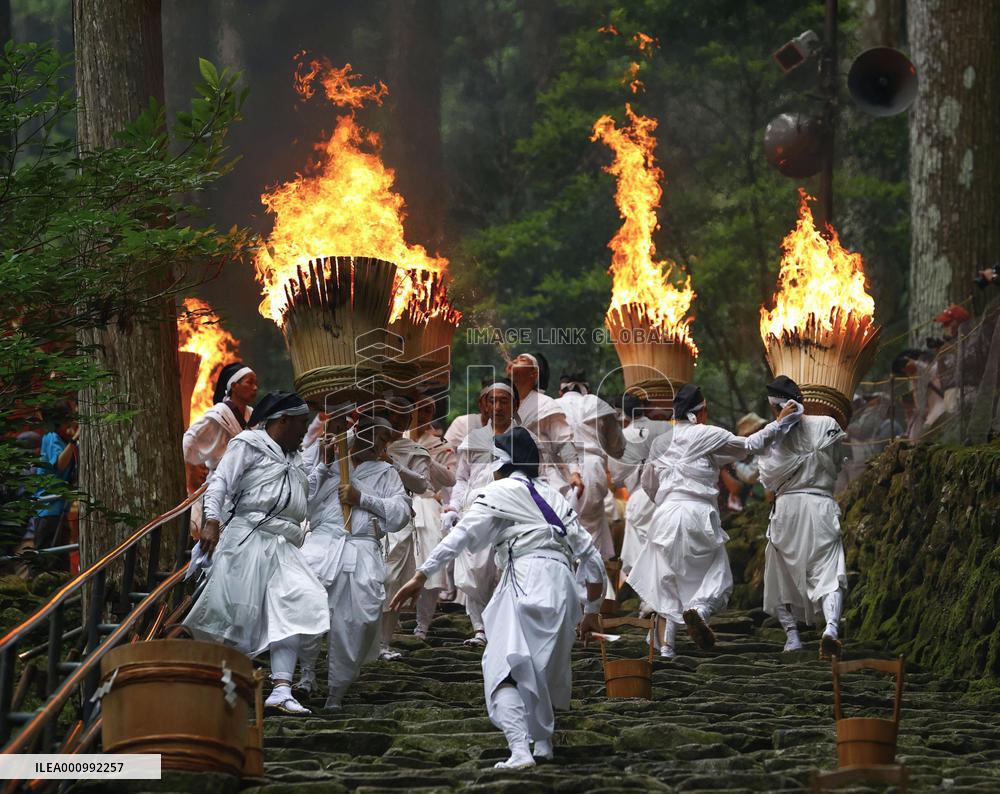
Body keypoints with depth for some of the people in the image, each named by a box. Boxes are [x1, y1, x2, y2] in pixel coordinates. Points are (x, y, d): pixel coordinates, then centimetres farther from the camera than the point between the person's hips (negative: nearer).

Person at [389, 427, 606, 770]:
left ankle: (520, 750, -25)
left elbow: (462, 535, -4)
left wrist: (421, 576, -6)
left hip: (527, 579, -6)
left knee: (503, 669, -8)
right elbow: (591, 555, 23)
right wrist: (592, 611, 32)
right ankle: (543, 741, 32)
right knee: (546, 667, 24)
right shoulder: (553, 497, 25)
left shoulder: (498, 492, 9)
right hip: (563, 583, 6)